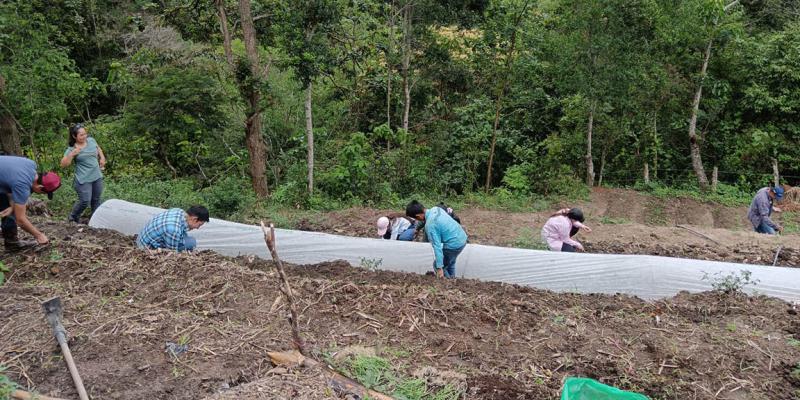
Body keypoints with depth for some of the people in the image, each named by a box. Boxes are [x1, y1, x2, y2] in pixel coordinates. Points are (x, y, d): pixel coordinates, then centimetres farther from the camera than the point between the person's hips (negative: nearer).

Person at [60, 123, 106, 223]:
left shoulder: (91, 140, 4)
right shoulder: (71, 149, -9)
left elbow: (98, 149, 26)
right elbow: (63, 164, -12)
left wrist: (102, 158, 13)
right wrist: (72, 154, -23)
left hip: (97, 177, 5)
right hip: (83, 180, -5)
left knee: (96, 200, 13)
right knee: (85, 201, -9)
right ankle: (73, 217, 17)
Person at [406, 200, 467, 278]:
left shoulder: (430, 225, -23)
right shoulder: (436, 209, -1)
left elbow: (437, 246, -24)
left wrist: (439, 268, -22)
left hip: (454, 245, -9)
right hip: (462, 237, 9)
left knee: (437, 266, 12)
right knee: (450, 263, 29)